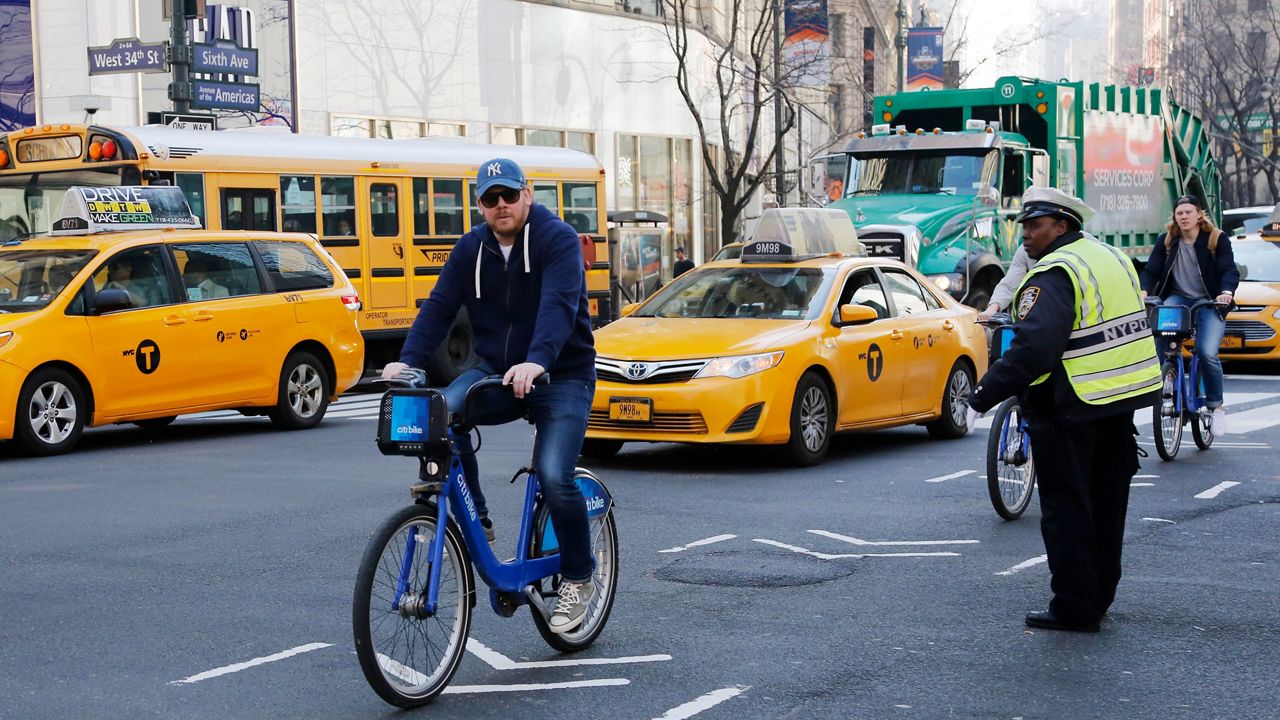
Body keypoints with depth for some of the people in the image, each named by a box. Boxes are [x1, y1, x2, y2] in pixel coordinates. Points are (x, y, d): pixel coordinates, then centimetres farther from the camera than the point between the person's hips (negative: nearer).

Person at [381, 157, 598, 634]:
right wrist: (409, 360, -17)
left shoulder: (558, 239, -13)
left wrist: (537, 360, -45)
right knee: (443, 410, -25)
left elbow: (559, 305, -28)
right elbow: (439, 307, -1)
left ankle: (578, 578, 3)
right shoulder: (471, 249, 5)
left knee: (554, 477, -20)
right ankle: (471, 520, -10)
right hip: (497, 372, 5)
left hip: (562, 376, -5)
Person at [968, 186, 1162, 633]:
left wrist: (981, 398, -27)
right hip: (1123, 400, 9)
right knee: (1105, 507, 18)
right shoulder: (1112, 257, 11)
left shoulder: (1053, 276, -18)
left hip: (1070, 411, -9)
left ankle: (1075, 609, 5)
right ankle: (1098, 597, 30)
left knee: (1066, 511, 0)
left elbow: (1033, 348, -30)